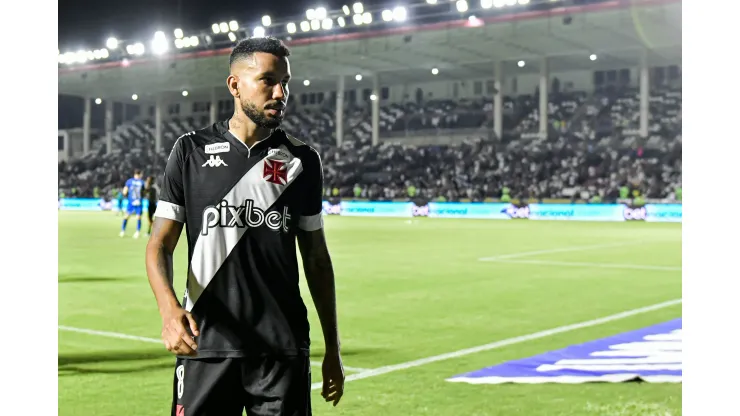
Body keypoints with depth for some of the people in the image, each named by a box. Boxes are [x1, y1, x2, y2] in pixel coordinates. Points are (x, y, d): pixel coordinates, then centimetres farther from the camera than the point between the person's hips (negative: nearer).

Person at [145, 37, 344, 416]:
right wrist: (169, 308, -19)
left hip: (283, 350, 1)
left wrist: (332, 347, 11)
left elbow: (316, 257, 12)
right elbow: (160, 244, 1)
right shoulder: (191, 151, 3)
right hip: (205, 344, -1)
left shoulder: (302, 160, 7)